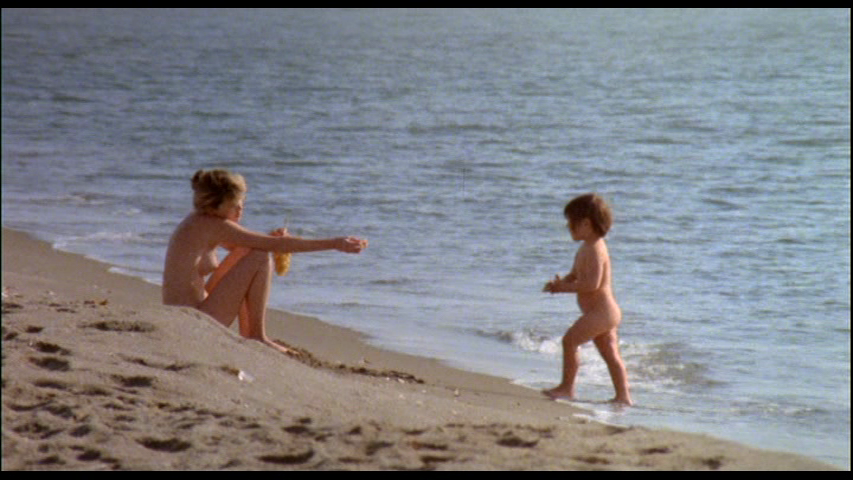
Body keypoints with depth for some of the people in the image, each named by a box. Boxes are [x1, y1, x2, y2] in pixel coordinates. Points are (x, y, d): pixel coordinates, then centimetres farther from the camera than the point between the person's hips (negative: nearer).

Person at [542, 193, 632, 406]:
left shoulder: (594, 250, -19)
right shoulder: (587, 248, 15)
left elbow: (591, 284, -27)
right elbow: (575, 275, 20)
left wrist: (563, 287, -21)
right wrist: (560, 283, 0)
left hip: (601, 311, -11)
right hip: (607, 312, 11)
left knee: (570, 340, -10)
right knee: (610, 353, 12)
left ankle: (567, 387, -5)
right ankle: (623, 395, 15)